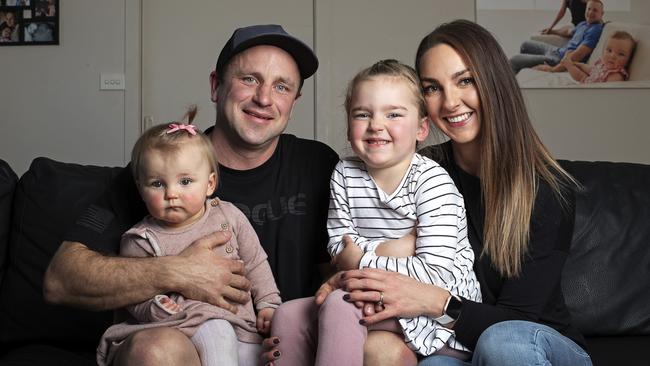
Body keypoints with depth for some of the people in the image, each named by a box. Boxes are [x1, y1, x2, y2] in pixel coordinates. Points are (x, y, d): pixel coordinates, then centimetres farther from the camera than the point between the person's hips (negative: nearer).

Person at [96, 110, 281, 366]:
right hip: (187, 324, -3)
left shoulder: (228, 216, 5)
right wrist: (156, 308, -22)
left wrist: (268, 304, 9)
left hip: (240, 322, 3)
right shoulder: (141, 241, -4)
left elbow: (255, 264, 15)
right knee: (216, 332, -30)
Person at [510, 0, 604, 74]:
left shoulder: (595, 30, -20)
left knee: (514, 60, -12)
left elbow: (579, 54, -29)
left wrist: (553, 69, -35)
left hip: (560, 60, -10)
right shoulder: (584, 24, 9)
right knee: (526, 45, 27)